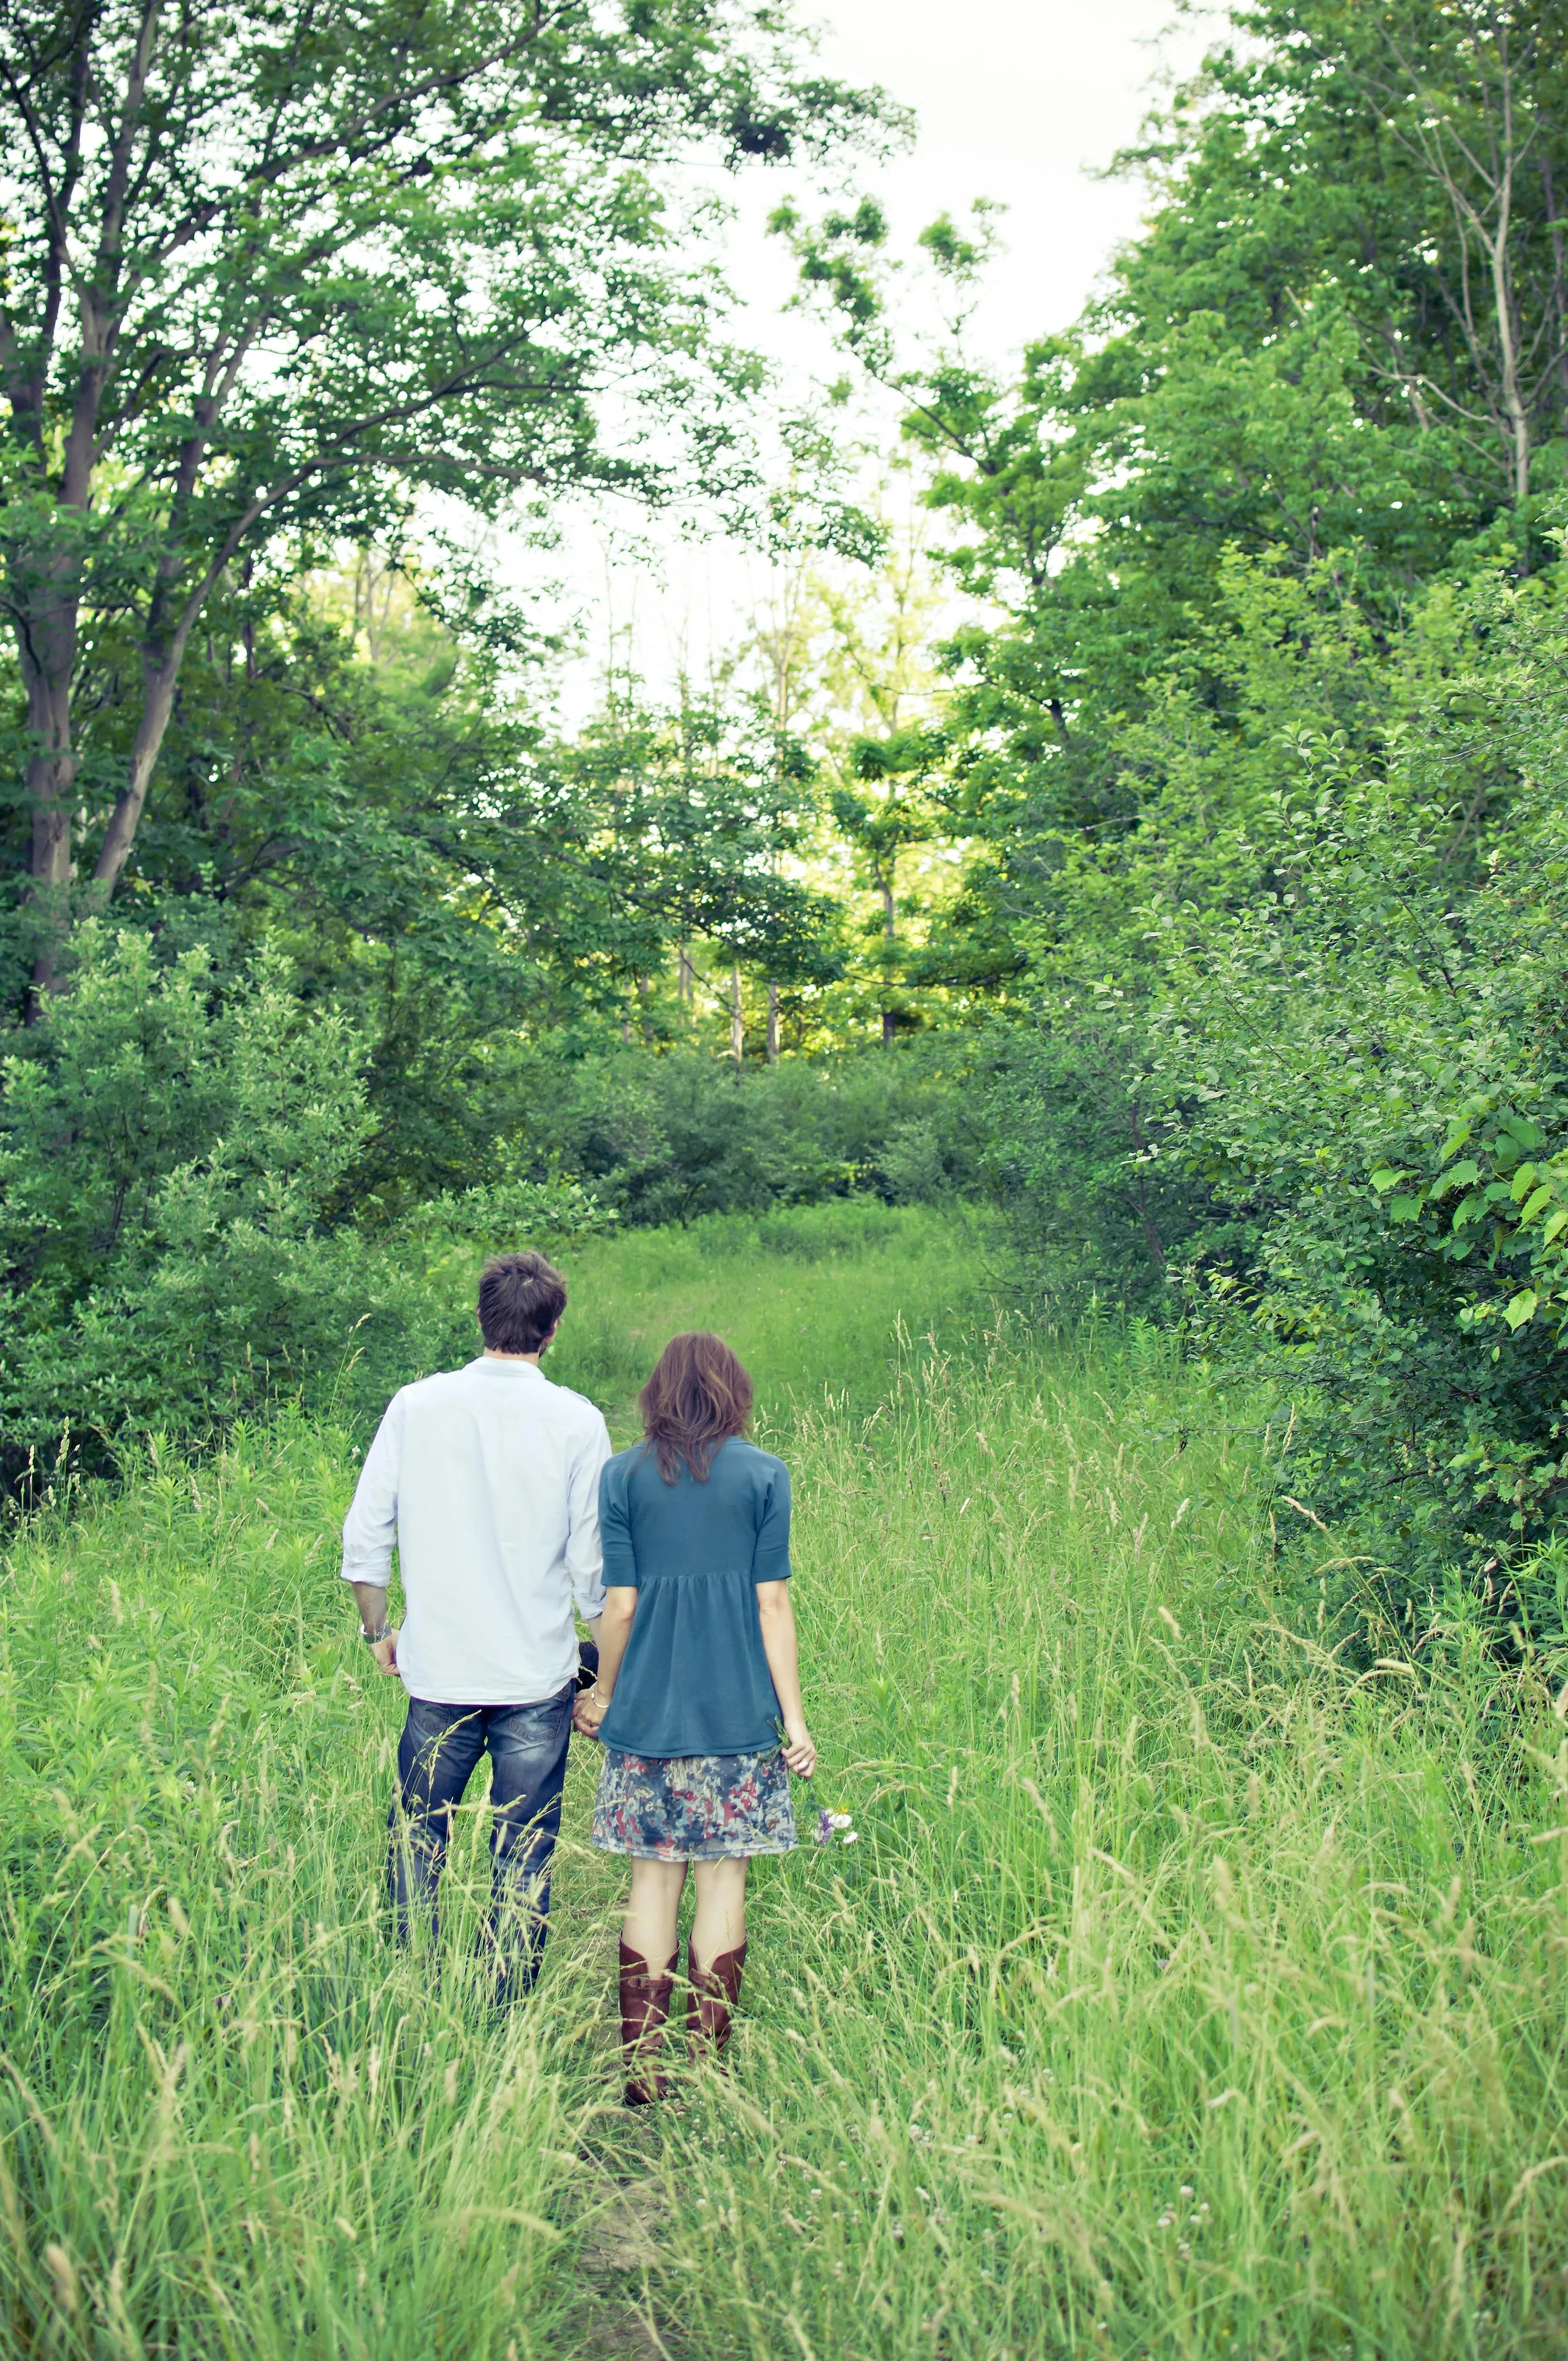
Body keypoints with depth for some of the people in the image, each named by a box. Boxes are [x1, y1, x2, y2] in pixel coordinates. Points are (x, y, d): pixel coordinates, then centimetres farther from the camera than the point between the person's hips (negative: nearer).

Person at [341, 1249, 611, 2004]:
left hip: (438, 1671, 1)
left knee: (415, 1844, 15)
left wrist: (378, 1631, 15)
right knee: (522, 1862, 9)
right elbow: (594, 1564, -5)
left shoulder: (416, 1405, -3)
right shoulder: (577, 1423, -7)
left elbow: (363, 1539, 0)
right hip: (537, 1680, -1)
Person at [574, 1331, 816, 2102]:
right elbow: (772, 1606, -3)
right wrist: (794, 1717, 1)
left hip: (647, 1713, 1)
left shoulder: (621, 1476, 0)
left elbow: (619, 1608, -1)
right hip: (737, 1714, -1)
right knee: (722, 1879, 6)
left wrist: (603, 1694, 14)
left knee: (653, 1878, 7)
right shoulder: (764, 1475, -1)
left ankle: (642, 2069, 9)